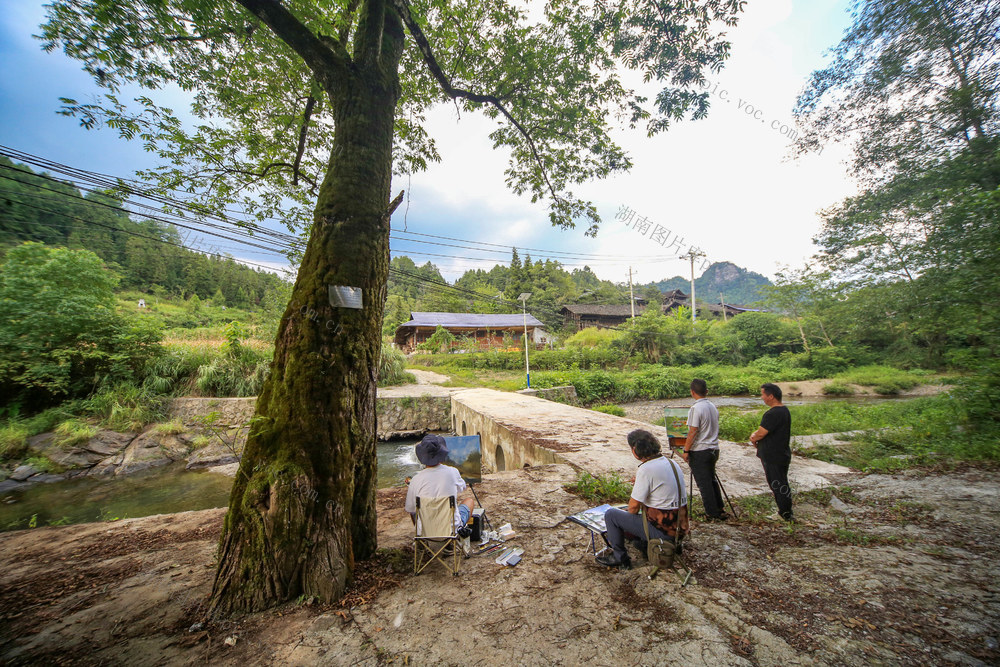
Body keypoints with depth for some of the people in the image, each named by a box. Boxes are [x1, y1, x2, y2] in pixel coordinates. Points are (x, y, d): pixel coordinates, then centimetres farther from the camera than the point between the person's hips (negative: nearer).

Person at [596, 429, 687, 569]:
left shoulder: (646, 469, -23)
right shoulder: (671, 462, 3)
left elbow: (633, 507, -16)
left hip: (663, 531, -8)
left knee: (611, 514, -1)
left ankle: (620, 558, 12)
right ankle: (645, 545, 29)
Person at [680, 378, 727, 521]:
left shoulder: (696, 408, -20)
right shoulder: (713, 407, 5)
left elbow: (692, 432, -20)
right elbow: (714, 428, 13)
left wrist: (686, 450, -11)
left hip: (699, 451, -8)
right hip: (713, 449, 8)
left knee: (704, 484, 4)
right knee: (712, 480, 21)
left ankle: (713, 514, 13)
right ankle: (720, 509, 31)